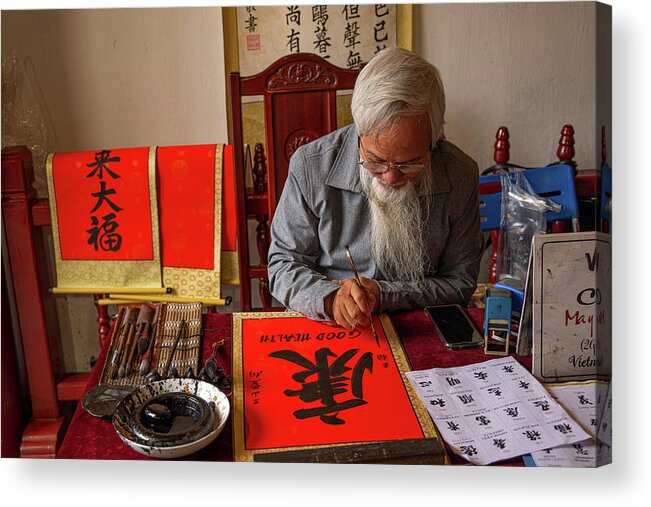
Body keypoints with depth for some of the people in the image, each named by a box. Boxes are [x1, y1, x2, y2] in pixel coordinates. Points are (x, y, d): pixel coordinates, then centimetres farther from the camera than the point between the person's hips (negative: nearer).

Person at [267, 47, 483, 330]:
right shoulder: (311, 167, -12)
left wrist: (381, 295, -13)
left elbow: (460, 283, 0)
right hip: (322, 333, 0)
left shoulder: (460, 176, -9)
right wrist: (329, 299, -23)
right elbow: (284, 265, -4)